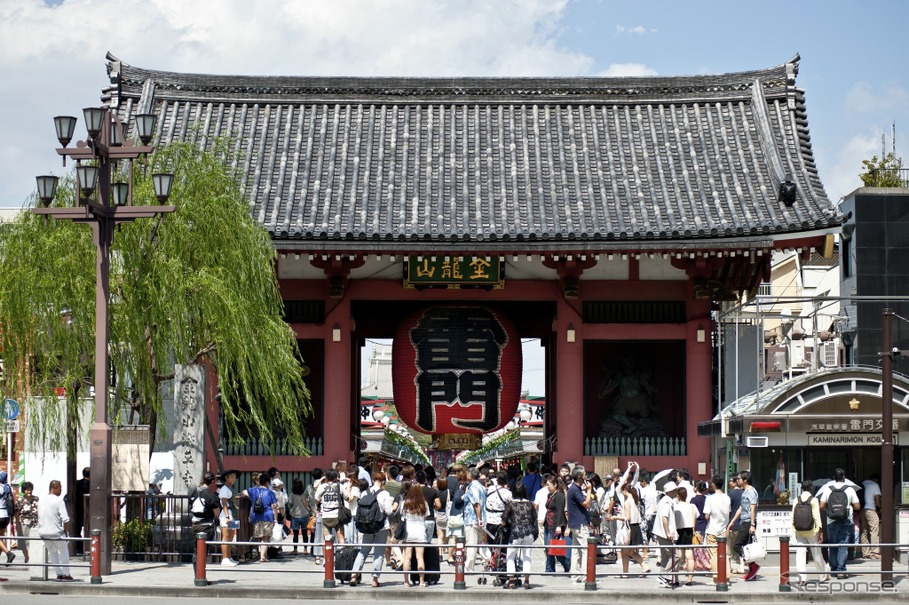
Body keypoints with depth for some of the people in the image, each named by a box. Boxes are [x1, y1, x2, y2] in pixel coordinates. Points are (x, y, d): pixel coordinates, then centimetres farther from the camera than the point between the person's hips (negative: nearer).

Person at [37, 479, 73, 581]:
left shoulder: (41, 501, 7)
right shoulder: (59, 501, -13)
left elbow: (39, 518, 13)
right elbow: (65, 519, -18)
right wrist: (66, 530, -4)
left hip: (43, 533, 5)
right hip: (56, 532, -5)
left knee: (52, 552, 19)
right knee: (64, 552, 12)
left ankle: (59, 574, 18)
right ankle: (66, 574, 15)